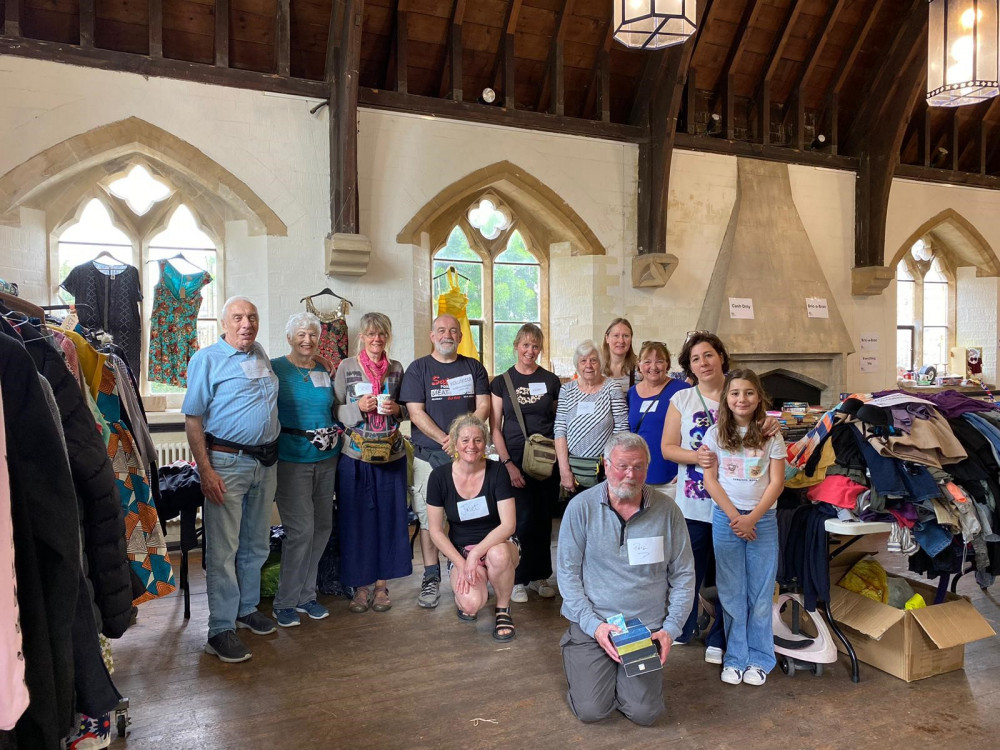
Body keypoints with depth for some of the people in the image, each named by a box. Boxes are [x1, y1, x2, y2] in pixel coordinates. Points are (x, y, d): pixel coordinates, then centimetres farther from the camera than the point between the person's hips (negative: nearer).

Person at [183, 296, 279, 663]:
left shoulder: (261, 356, 11)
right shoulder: (207, 359, -6)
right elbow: (193, 419, -10)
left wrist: (272, 453, 15)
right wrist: (205, 470, -17)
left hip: (265, 462, 6)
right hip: (227, 462, -6)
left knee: (257, 544, 16)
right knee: (223, 549, -1)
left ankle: (247, 608, 32)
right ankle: (221, 630, 8)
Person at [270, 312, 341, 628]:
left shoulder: (324, 371, 13)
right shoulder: (275, 369, -3)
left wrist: (336, 432, 10)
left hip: (325, 458, 6)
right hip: (291, 458, -6)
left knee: (322, 526, 10)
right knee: (301, 528, -8)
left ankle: (305, 595, 25)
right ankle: (285, 602, 10)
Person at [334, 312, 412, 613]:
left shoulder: (397, 369, 8)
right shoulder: (346, 367, 2)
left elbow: (408, 409, 15)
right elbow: (334, 410, 1)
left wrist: (397, 410, -6)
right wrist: (358, 407, -15)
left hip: (391, 455, 2)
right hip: (355, 456, -2)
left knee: (388, 518, 6)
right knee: (356, 519, 2)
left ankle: (381, 583, 20)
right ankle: (360, 585, 16)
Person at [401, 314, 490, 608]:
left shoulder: (473, 367, 11)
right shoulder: (418, 368, 4)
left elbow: (483, 406, 3)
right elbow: (416, 412, -4)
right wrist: (446, 440, -15)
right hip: (429, 454, -1)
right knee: (428, 518, 1)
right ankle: (431, 579, 11)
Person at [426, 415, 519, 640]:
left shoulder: (497, 472, -11)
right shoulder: (439, 477, -9)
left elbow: (508, 524, -16)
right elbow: (436, 531, -4)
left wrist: (476, 554, -26)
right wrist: (462, 564, -14)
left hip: (497, 544, 0)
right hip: (459, 550, 0)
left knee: (498, 555, -38)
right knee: (471, 603, -29)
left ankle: (503, 609, -7)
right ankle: (462, 595, 11)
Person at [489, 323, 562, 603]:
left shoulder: (551, 381, 6)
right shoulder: (501, 382, 1)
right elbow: (495, 428, -1)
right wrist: (508, 464, -10)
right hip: (515, 461, -2)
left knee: (543, 520, 9)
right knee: (522, 520, -3)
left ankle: (539, 575, 24)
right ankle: (518, 579, 13)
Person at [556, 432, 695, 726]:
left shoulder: (667, 510, -4)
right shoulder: (581, 507, -9)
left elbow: (683, 575, 4)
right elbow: (567, 572, -5)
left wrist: (671, 629, -5)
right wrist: (593, 625, -13)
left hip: (647, 628, 2)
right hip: (592, 623, -1)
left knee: (645, 713, -8)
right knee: (591, 710, -10)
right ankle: (578, 657, 21)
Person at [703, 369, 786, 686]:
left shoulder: (770, 435, -1)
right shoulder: (715, 434, 0)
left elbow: (776, 482, -3)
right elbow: (710, 479, -1)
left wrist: (752, 518, -11)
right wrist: (734, 516, -10)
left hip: (763, 519, 0)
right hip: (726, 518, 0)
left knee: (761, 592, 6)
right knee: (731, 592, 7)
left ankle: (759, 659, 19)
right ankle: (735, 658, 18)